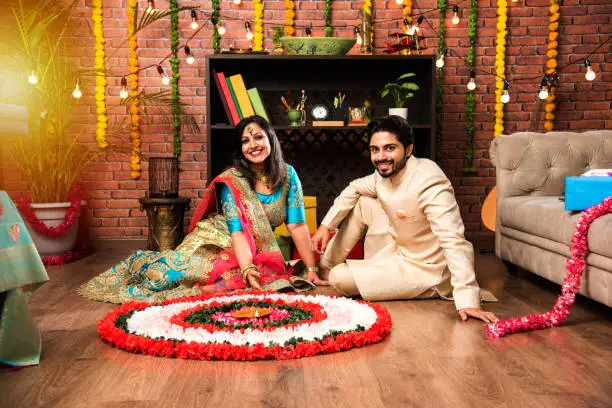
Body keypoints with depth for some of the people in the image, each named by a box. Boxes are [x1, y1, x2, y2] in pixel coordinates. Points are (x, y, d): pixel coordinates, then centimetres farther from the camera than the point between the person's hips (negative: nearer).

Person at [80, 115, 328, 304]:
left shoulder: (287, 174, -5)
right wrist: (247, 270, -35)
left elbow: (297, 225, -7)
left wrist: (312, 269, -12)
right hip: (219, 240, -3)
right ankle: (144, 262, 19)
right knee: (172, 274, -23)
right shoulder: (231, 180, -14)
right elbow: (237, 229, -21)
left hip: (258, 251, 4)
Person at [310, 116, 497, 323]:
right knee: (362, 202, 4)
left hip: (424, 271, -8)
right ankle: (325, 266, 17)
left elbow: (454, 242, -36)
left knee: (340, 279, -18)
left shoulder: (429, 183, -30)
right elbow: (354, 189, 12)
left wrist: (468, 300, -41)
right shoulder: (386, 172, -5)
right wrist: (325, 225, 3)